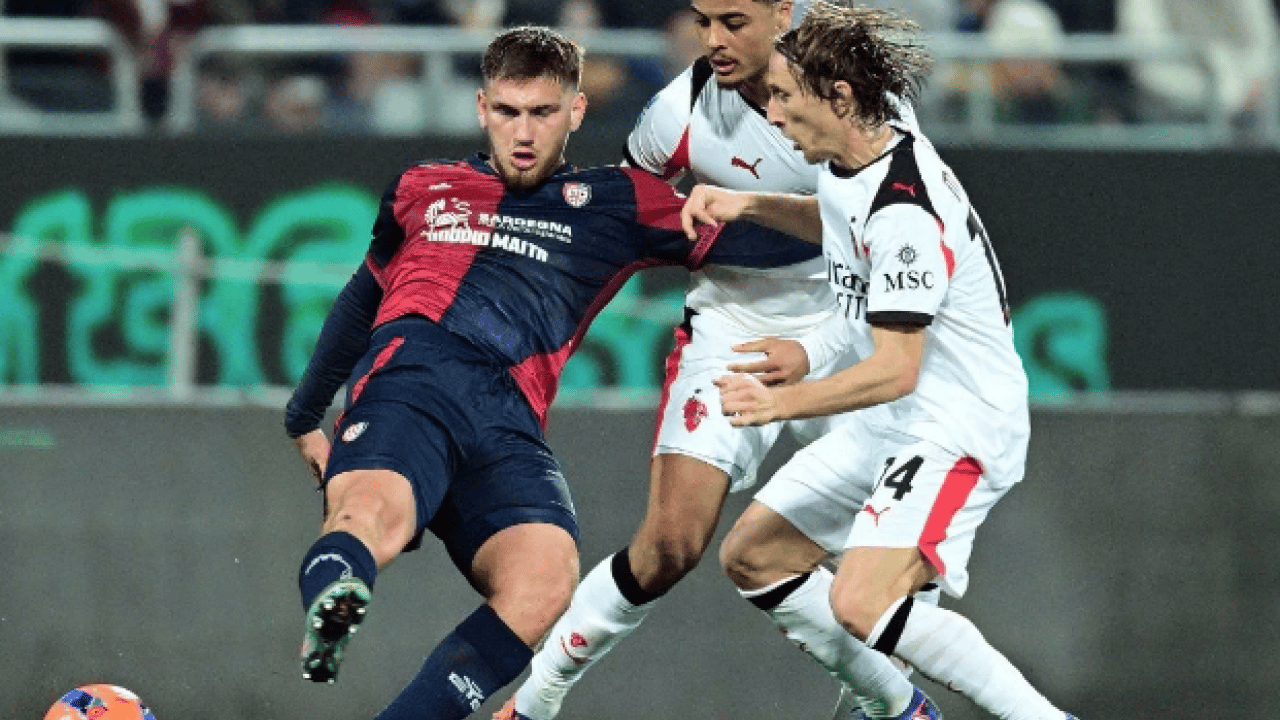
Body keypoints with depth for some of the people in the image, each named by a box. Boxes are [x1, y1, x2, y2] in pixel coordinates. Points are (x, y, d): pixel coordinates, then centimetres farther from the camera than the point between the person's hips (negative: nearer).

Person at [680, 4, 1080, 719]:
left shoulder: (904, 210, -26)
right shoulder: (854, 158, 3)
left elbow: (896, 370, -27)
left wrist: (779, 403, -34)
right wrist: (746, 204, 14)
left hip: (957, 431, -10)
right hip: (890, 426, 10)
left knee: (861, 603, -27)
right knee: (752, 555, 12)